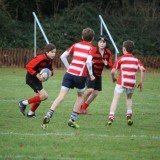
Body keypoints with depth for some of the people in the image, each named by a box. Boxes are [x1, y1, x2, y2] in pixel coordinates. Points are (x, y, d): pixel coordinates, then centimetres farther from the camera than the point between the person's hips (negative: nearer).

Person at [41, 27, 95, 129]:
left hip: (70, 73, 3)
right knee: (80, 96, 20)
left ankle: (48, 116, -19)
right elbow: (88, 62, -16)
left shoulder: (76, 45, 14)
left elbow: (63, 57, 11)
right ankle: (72, 120, 14)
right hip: (81, 75, -3)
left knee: (61, 96, -2)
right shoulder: (91, 48, 1)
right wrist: (91, 74, -4)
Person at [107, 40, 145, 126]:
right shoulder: (136, 59, 11)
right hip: (132, 82, 3)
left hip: (122, 81, -3)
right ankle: (129, 116, 13)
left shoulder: (121, 58, 4)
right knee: (129, 98, 25)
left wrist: (113, 78, 17)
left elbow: (113, 71, -3)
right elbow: (142, 69, -4)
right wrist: (141, 82, 2)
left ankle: (111, 118, -13)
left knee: (115, 99, 0)